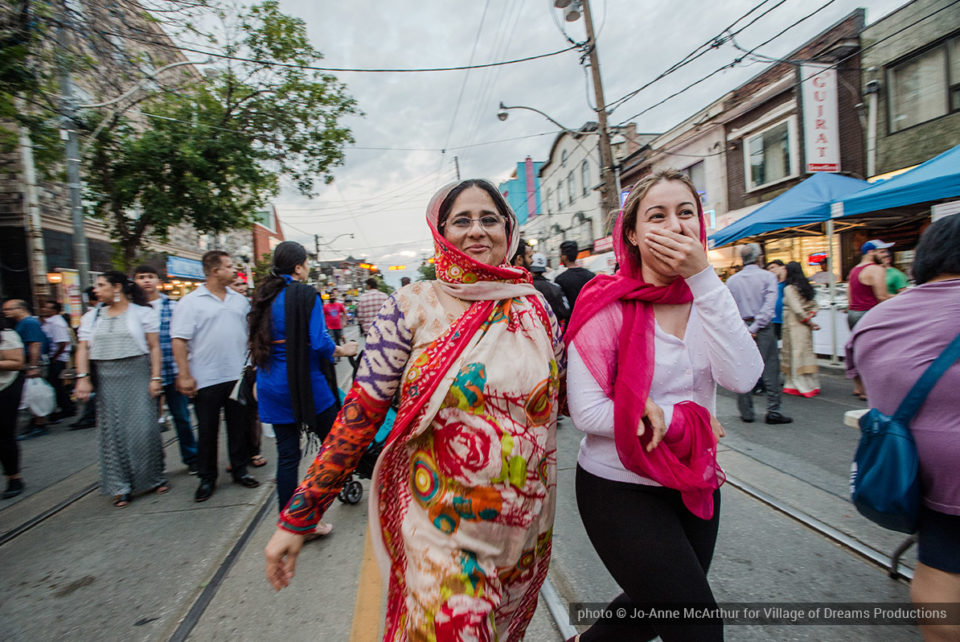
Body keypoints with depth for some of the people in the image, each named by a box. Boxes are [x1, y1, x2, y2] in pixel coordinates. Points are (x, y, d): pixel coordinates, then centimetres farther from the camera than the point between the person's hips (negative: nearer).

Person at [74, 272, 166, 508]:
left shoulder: (142, 312, 1)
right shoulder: (92, 316, 13)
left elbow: (154, 347, -3)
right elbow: (83, 349, 8)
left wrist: (155, 377, -9)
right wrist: (83, 377, -5)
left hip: (138, 376, -4)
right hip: (108, 380, 4)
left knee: (144, 428, -5)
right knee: (113, 432, 4)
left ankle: (155, 478, 13)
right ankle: (121, 487, 13)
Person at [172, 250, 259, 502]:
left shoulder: (240, 300, 9)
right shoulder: (191, 302, -5)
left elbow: (251, 333, 15)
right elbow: (179, 341, -8)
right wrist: (184, 375, -13)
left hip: (238, 376, 4)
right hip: (207, 379, -4)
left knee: (238, 426, 12)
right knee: (207, 431, 7)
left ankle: (240, 470, 26)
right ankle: (207, 478, 22)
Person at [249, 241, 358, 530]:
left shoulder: (264, 296, 8)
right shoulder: (306, 295, -12)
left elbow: (257, 342, 15)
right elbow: (318, 341, -18)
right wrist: (342, 350, -2)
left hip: (273, 387, 7)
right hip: (306, 384, -6)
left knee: (287, 454, 11)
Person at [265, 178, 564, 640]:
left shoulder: (536, 307, 0)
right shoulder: (413, 305, -11)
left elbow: (568, 396, 10)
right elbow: (362, 409, -10)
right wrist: (297, 517, -9)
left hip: (526, 526, 4)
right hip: (438, 526, -4)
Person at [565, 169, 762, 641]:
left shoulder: (707, 297, -1)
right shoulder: (608, 303, -17)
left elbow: (742, 378, -19)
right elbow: (586, 411, -22)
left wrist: (702, 277, -24)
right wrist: (686, 420, -16)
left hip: (695, 485, 6)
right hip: (620, 490, -6)